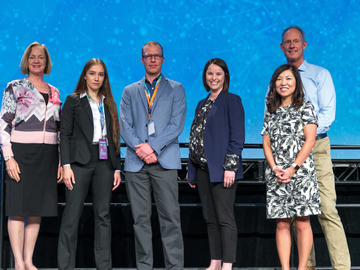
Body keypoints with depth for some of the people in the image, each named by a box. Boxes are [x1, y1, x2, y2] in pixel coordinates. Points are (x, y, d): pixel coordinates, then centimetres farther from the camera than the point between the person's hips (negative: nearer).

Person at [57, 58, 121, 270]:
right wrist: (66, 166, -10)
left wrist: (117, 168, 9)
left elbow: (114, 137, 16)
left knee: (103, 215, 2)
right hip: (80, 162, -3)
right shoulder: (73, 101, 7)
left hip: (104, 163, 3)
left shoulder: (108, 104, 17)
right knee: (72, 214, -6)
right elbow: (65, 135, 0)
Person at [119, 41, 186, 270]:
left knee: (170, 217, -7)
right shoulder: (130, 91, 17)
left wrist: (152, 147, -12)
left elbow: (177, 124, -1)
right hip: (135, 163, 2)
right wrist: (140, 148, -11)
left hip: (165, 161, -2)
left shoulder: (176, 89, 11)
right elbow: (124, 125, 6)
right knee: (141, 218, 3)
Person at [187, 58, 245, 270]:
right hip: (203, 169, 7)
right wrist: (192, 171, 16)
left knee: (225, 218, -7)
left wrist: (230, 166, -17)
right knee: (210, 219, 9)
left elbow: (237, 137, -9)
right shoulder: (202, 104, 18)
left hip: (221, 169, -7)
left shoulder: (232, 101, -3)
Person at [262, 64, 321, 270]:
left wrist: (293, 168, -13)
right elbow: (266, 143, 10)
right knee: (282, 223, 1)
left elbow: (310, 141, -5)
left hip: (301, 173, -4)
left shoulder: (305, 107, 3)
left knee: (302, 222, -4)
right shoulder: (272, 112, 16)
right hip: (276, 175, 4)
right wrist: (275, 168, -7)